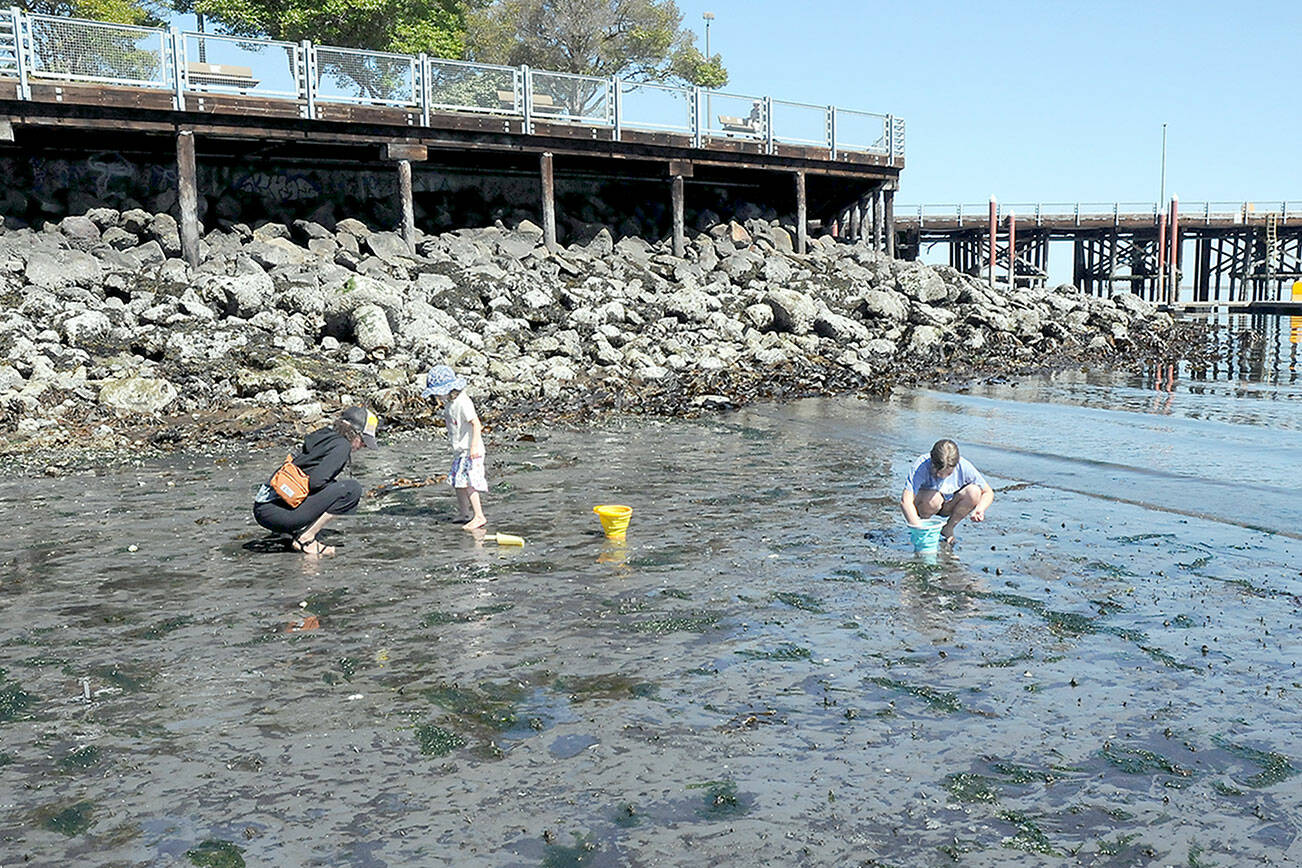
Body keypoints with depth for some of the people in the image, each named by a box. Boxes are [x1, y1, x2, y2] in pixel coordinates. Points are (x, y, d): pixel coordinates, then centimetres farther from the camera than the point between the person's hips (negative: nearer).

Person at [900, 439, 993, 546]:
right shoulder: (921, 466, -31)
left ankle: (948, 528, -4)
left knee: (974, 491, -24)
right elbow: (905, 501, -39)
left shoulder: (964, 467, -22)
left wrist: (980, 510, -32)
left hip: (948, 507, 3)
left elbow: (988, 493, -11)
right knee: (934, 497, -36)